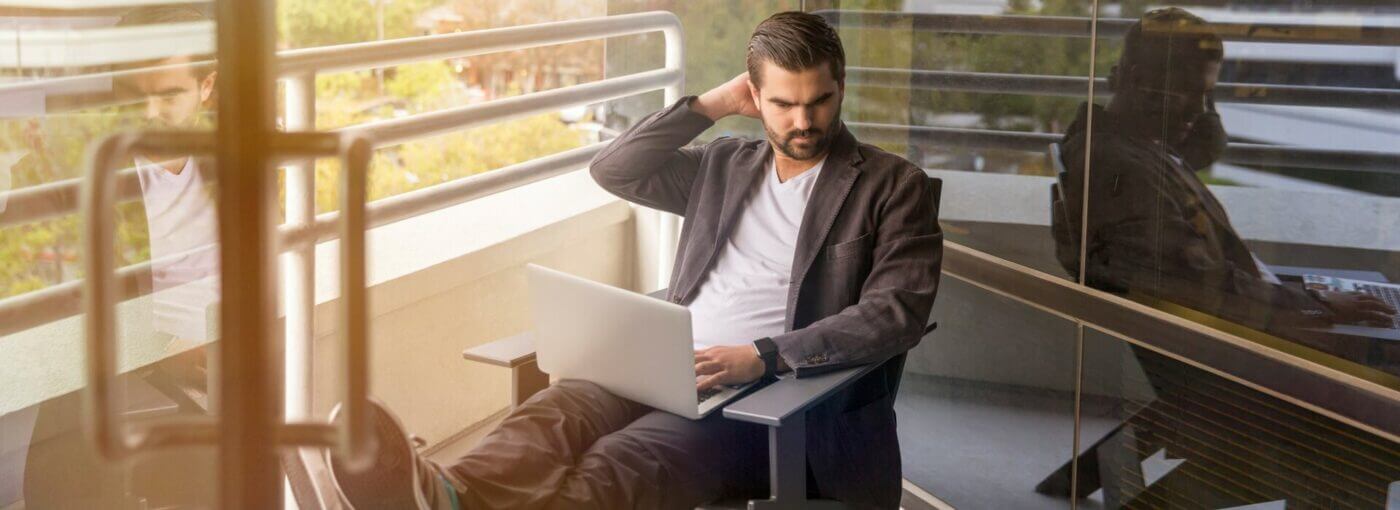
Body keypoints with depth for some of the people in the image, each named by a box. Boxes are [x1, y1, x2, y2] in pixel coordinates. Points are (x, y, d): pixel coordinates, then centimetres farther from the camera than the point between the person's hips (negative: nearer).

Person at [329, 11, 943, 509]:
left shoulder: (893, 186, 6)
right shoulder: (725, 166, 23)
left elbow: (896, 313, -6)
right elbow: (612, 171, 20)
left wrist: (762, 356, -17)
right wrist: (711, 104, 11)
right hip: (669, 372, 6)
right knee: (559, 408, -31)